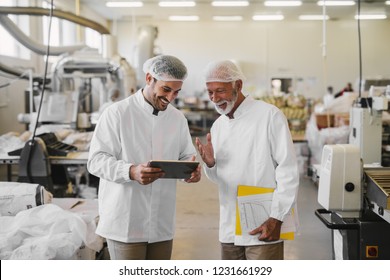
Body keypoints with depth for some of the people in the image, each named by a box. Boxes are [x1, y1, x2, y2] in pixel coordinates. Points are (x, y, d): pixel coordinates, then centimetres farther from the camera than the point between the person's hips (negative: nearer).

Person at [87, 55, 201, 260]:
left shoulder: (178, 118, 11)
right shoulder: (117, 113, -7)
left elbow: (186, 156, 16)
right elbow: (96, 160, -11)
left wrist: (192, 170, -9)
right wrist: (131, 172, -29)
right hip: (124, 222, -5)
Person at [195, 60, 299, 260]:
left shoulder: (269, 115, -7)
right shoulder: (217, 126, 12)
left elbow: (288, 170, -10)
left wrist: (276, 218, -15)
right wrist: (210, 163, -5)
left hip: (263, 228, -6)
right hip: (229, 229, 6)